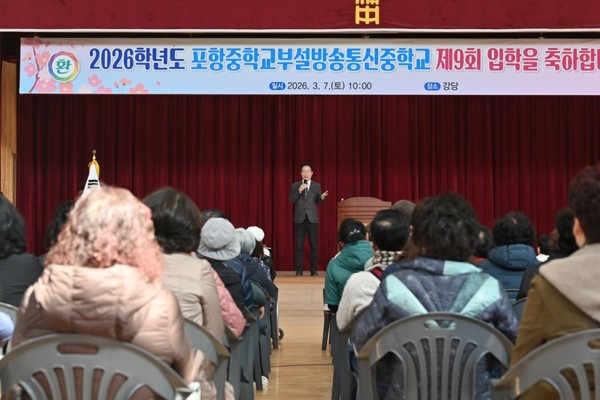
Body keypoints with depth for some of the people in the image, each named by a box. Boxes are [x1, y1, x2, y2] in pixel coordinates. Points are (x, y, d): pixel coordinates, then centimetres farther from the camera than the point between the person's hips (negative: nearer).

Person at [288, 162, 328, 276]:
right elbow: (291, 200, -2)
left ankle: (314, 270, 6)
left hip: (312, 218, 0)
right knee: (299, 245, 1)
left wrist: (322, 197, -18)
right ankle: (299, 270, 7)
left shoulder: (317, 186, 8)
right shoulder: (295, 185, 7)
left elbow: (318, 201, 4)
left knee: (314, 245, 0)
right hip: (299, 218, 0)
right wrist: (299, 191, -14)